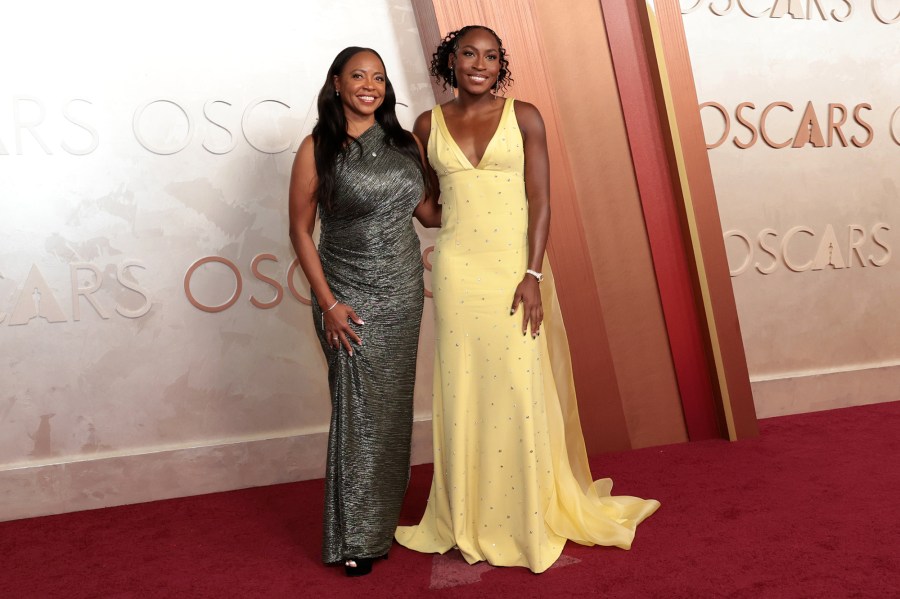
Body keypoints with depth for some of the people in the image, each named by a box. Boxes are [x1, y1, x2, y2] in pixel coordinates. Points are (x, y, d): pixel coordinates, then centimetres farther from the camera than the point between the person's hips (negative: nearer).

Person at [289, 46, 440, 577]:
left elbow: (429, 212, 12)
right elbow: (301, 230, -6)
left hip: (403, 292, 4)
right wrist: (328, 303, -11)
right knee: (359, 409, -2)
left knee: (395, 405, 12)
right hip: (350, 295, -4)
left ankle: (386, 513, 31)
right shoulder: (318, 149, -6)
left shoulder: (405, 143, 6)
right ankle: (356, 538, 13)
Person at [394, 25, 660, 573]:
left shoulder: (524, 116, 1)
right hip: (459, 272, 2)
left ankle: (534, 516, 19)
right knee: (464, 390, 6)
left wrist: (532, 275, -13)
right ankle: (471, 519, 22)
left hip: (517, 268, -2)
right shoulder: (429, 125, 7)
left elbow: (540, 200, -5)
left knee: (522, 392, 1)